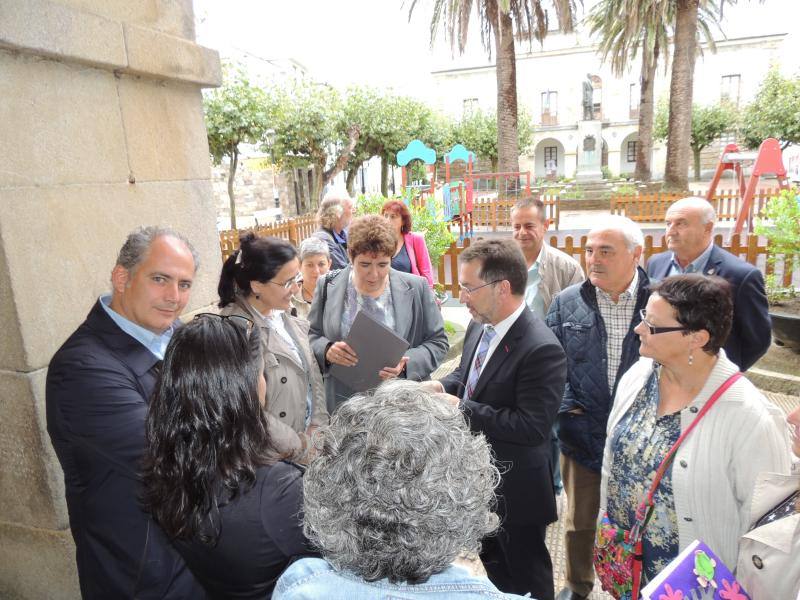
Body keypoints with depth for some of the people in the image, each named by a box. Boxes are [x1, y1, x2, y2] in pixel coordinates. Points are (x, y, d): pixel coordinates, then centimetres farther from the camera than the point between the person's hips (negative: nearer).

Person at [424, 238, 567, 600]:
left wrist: (462, 409, -29)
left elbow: (533, 427, -32)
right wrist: (443, 386, -9)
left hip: (515, 488, -8)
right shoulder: (478, 327, -4)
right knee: (494, 566, 30)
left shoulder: (541, 349, -30)